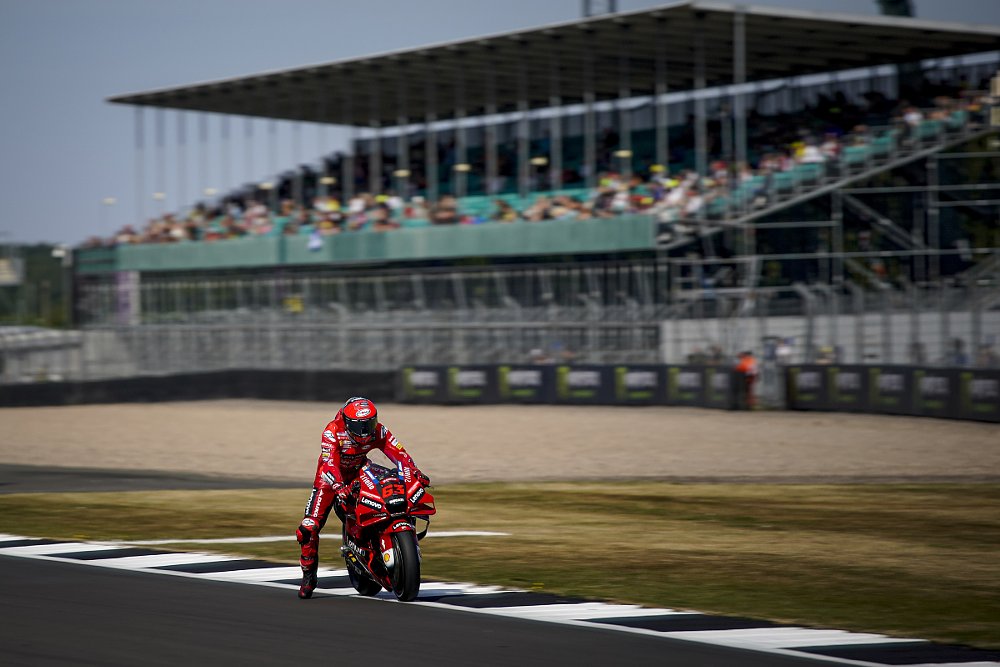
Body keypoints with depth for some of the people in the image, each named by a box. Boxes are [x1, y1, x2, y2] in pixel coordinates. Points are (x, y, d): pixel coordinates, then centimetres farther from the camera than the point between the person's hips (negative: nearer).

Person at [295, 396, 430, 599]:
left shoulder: (378, 431, -15)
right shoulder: (333, 431, -27)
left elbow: (397, 451, -24)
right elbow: (329, 462, -37)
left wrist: (416, 473, -41)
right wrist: (339, 487, -55)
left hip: (359, 475, 4)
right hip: (331, 477, -4)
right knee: (310, 526, -16)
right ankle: (308, 575, -3)